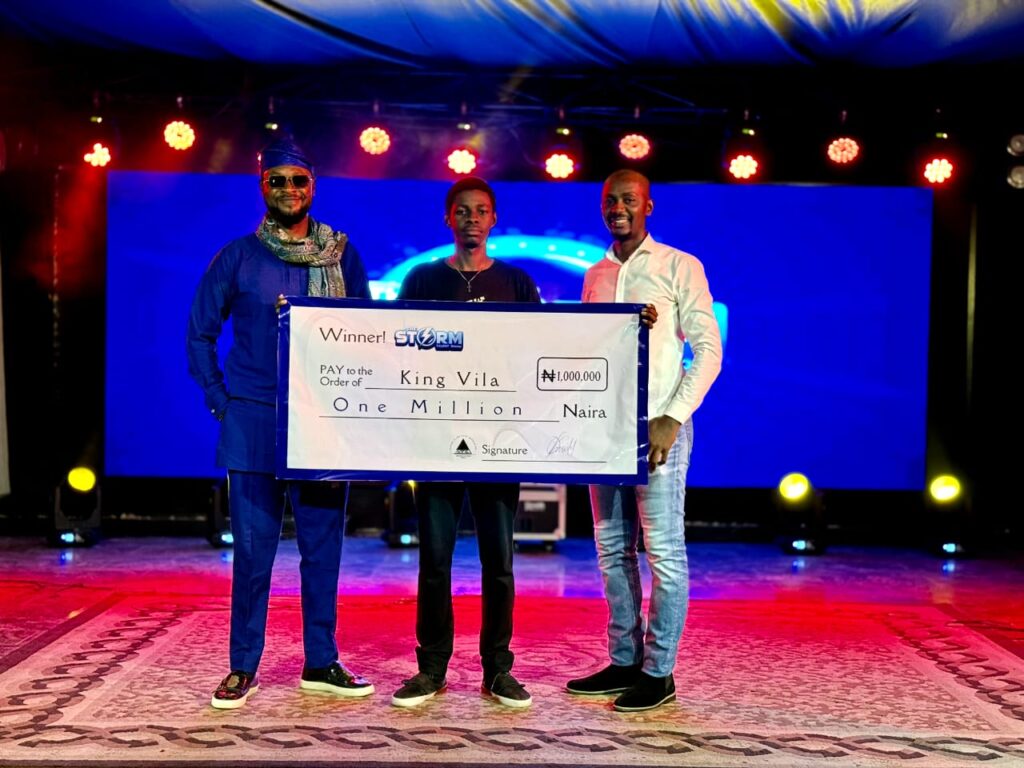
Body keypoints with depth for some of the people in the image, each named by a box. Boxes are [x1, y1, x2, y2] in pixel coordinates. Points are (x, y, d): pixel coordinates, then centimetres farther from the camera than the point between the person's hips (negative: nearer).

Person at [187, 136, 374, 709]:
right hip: (254, 424, -2)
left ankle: (322, 663, 19)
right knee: (253, 548, 2)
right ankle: (243, 668, 13)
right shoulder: (238, 258, 2)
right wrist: (221, 401, 0)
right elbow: (201, 333, 8)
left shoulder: (342, 256, 7)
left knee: (324, 546, 7)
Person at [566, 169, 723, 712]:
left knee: (663, 553, -3)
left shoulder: (679, 268, -1)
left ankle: (659, 672, 5)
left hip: (656, 426, -6)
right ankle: (623, 662, 20)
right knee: (613, 551, 9)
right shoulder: (595, 276, 15)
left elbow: (708, 349, -6)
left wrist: (672, 420, -15)